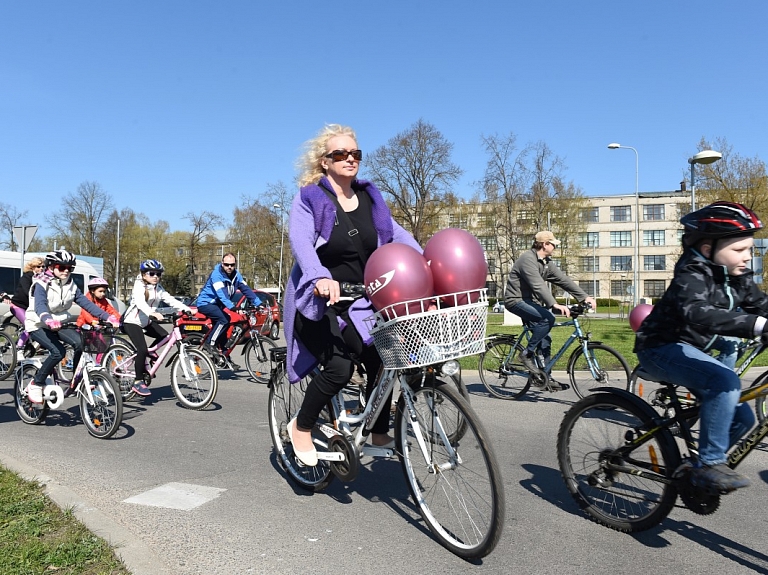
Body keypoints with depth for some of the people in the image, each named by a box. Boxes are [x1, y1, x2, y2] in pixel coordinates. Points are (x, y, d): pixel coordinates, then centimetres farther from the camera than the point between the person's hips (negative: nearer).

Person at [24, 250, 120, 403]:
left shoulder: (71, 286, 1)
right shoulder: (41, 284, -16)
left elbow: (86, 303, -8)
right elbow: (39, 305, -34)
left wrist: (108, 317, -23)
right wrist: (48, 320, -56)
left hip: (59, 323, 5)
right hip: (38, 325, -5)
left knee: (80, 343, -23)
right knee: (58, 351, -28)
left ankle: (76, 382, -7)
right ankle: (35, 385, -9)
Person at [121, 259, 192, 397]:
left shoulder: (158, 289, 5)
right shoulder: (139, 287, -16)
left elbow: (170, 300, -5)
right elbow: (140, 303, -35)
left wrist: (187, 309, -19)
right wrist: (153, 313, -53)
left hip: (146, 322, 7)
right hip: (132, 322, -7)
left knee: (165, 336, -12)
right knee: (142, 349, -20)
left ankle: (148, 353, 14)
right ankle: (138, 382, -8)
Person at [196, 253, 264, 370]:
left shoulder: (236, 275, -2)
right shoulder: (216, 274, -23)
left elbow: (246, 289, -7)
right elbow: (221, 293, -36)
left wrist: (259, 303, -16)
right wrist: (231, 306, -51)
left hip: (217, 305, 8)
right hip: (205, 303, -7)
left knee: (223, 331, 6)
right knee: (224, 319, -29)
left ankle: (224, 357, 15)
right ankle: (210, 344, -20)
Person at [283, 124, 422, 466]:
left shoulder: (370, 197, 9)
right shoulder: (309, 197, -7)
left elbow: (397, 234, 1)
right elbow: (300, 241, -24)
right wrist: (320, 277, -43)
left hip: (360, 300, 5)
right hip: (319, 300, -5)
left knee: (380, 362, -10)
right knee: (339, 367, -20)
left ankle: (378, 434, 14)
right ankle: (301, 427, 8)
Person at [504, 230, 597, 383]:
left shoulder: (546, 262, 9)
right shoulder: (528, 259, -20)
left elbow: (563, 280, 5)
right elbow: (538, 285, -32)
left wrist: (584, 297, -2)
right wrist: (554, 304, -41)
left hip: (530, 301, 9)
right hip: (516, 300, -9)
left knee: (545, 339, 5)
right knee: (547, 318, -28)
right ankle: (527, 354, -16)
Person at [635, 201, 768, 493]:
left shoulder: (737, 277, 4)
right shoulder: (692, 275, -24)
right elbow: (698, 313, -42)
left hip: (691, 350, 9)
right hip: (662, 348, -9)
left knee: (741, 417, 5)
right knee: (725, 380, -32)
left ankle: (698, 469, 23)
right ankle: (709, 465, -20)